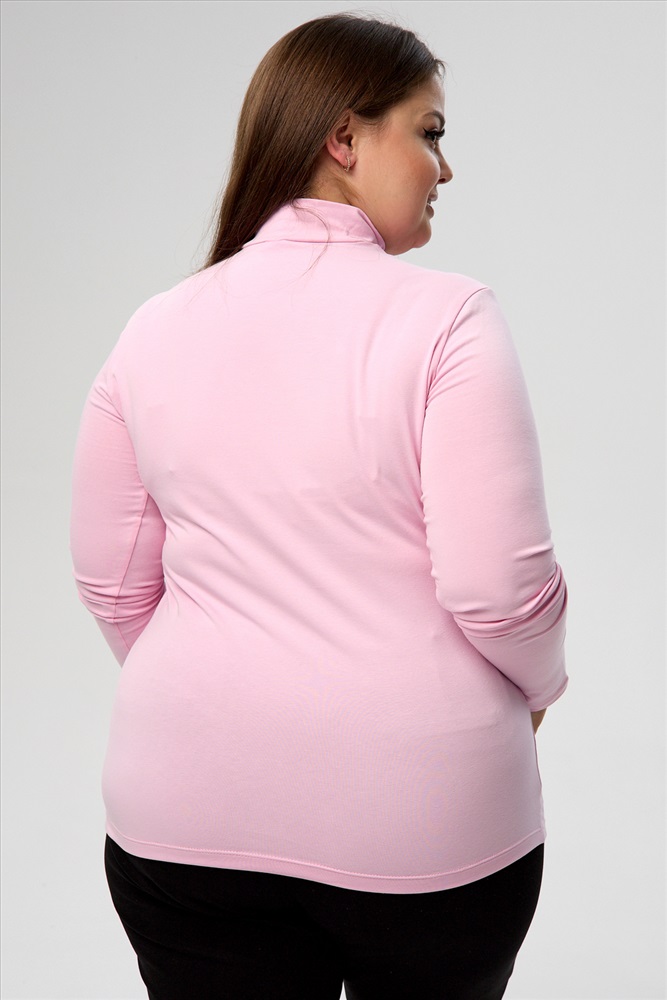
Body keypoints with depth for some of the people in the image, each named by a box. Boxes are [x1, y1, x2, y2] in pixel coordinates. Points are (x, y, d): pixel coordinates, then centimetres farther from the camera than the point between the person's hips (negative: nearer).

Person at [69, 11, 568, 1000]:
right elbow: (498, 587, -18)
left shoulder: (155, 330, -1)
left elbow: (113, 584, 4)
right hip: (425, 817, -2)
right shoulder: (446, 318, -15)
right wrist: (541, 681, 3)